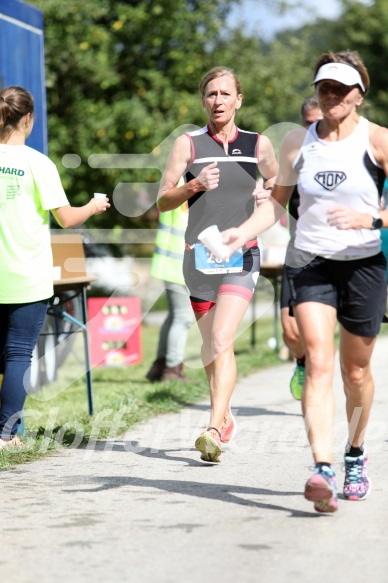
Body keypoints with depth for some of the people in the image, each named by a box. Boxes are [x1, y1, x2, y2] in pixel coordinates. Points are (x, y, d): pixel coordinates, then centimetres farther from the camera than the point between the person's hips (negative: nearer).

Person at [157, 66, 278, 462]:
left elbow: (276, 184, 23)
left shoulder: (259, 144, 5)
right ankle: (224, 414, 37)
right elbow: (163, 201, 3)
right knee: (210, 344, 14)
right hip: (199, 255, 2)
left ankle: (214, 431, -23)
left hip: (241, 256, -2)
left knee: (221, 341, -19)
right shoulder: (188, 144, 3)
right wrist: (194, 185, -15)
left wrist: (269, 194, 1)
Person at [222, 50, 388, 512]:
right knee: (318, 362, -16)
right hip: (310, 265, 1)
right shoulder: (297, 143, 5)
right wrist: (243, 232, -2)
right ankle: (323, 470, -26)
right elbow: (278, 201, 14)